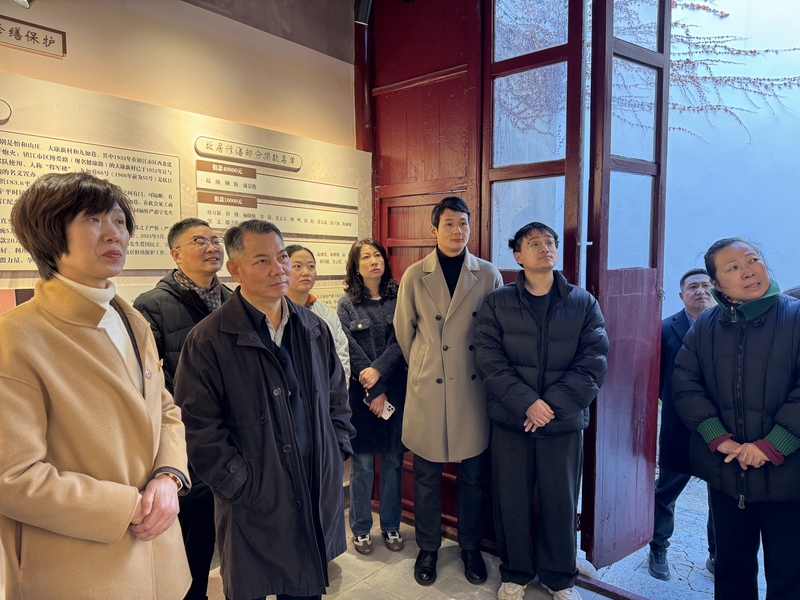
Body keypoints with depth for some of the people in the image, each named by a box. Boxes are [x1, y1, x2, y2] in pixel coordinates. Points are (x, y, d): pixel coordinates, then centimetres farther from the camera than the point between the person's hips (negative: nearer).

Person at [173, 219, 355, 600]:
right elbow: (200, 429, -13)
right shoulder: (208, 340, -13)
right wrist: (240, 485, -13)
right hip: (254, 505, -4)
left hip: (319, 497, 5)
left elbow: (336, 395, 14)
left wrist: (339, 450, 7)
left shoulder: (314, 328, 5)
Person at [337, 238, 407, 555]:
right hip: (361, 392, -1)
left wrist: (379, 371, -18)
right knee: (362, 462, 6)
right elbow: (351, 351, -5)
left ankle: (391, 525, 27)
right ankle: (360, 528, 23)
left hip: (395, 389, 1)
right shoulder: (347, 303, 1)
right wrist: (374, 392, -10)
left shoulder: (398, 298, 3)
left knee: (393, 460, 10)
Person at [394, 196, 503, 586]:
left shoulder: (488, 275, 0)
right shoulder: (415, 276, -2)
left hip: (473, 390, 1)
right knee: (427, 476, 11)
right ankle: (428, 548, 32)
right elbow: (404, 330, 8)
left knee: (473, 477, 13)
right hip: (428, 391, -1)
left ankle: (470, 547, 34)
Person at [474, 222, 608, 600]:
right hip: (510, 421, 0)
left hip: (565, 423, 1)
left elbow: (593, 363, -4)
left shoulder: (584, 304, 4)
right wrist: (526, 403, -17)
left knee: (561, 502, 11)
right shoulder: (496, 303, 1)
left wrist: (552, 405, -14)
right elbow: (490, 362, -6)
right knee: (512, 501, 9)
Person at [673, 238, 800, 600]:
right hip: (725, 472, 3)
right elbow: (685, 384, -2)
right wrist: (720, 439, -12)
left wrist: (771, 446, -18)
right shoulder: (705, 326, 3)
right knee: (732, 562, 19)